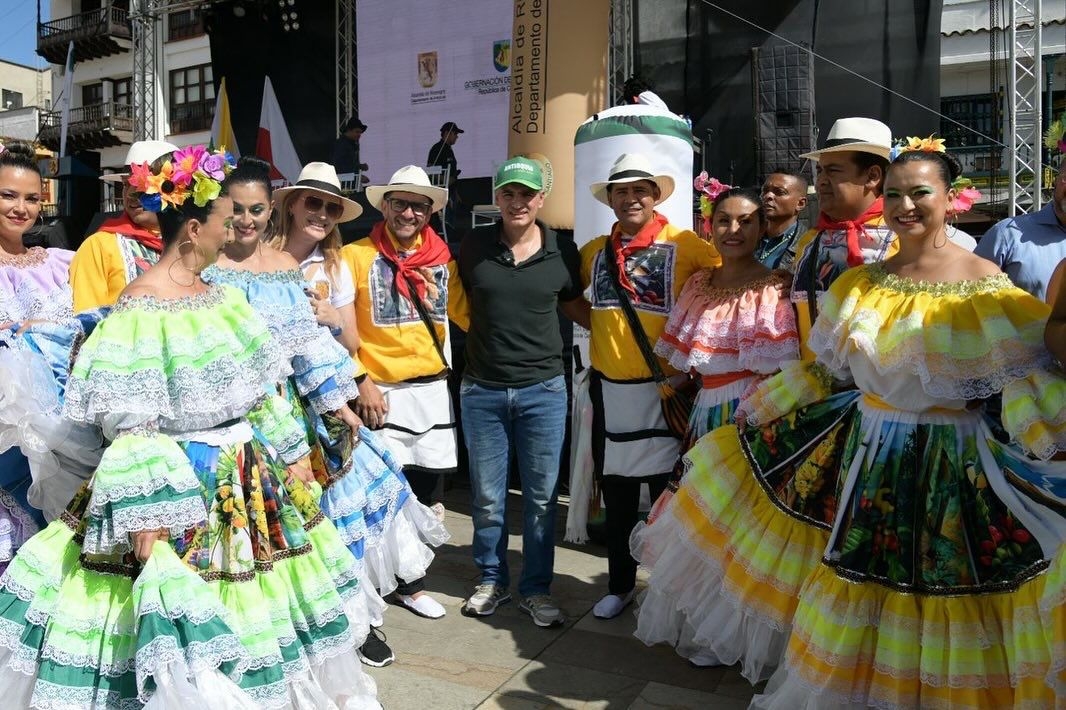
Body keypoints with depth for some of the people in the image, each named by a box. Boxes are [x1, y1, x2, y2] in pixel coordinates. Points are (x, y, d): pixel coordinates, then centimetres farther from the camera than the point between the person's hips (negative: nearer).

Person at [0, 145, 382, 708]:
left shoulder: (220, 297, 6)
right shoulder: (141, 309, -18)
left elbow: (257, 390, 13)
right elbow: (129, 424, -19)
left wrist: (291, 455, 14)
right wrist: (144, 516, -20)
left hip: (249, 483, 8)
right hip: (182, 489, -8)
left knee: (248, 611, 19)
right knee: (183, 635, 4)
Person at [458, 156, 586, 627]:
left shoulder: (562, 254, 0)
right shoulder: (473, 247, 0)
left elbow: (575, 307, 16)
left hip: (542, 389, 0)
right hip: (481, 390, 0)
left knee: (541, 495, 8)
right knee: (487, 497, 10)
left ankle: (537, 589, 24)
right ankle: (492, 580, 30)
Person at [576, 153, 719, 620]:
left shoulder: (683, 244, -6)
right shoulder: (595, 250, 8)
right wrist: (597, 324, 7)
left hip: (663, 385, -4)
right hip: (609, 387, 4)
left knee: (666, 495, 7)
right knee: (616, 497, 15)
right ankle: (619, 585, 30)